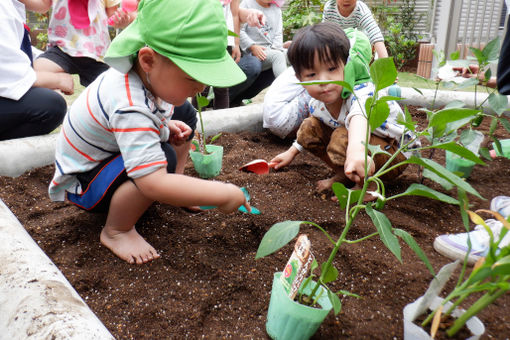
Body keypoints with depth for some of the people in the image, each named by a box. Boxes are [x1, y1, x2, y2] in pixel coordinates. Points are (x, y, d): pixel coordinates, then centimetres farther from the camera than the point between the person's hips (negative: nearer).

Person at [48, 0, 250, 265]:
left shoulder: (148, 73, -14)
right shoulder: (130, 109, -41)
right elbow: (154, 184, -47)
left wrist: (166, 125, -7)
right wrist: (222, 194, -40)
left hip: (110, 154, 9)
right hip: (82, 183, -8)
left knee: (185, 114, 2)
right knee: (164, 157, -36)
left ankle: (176, 187, 10)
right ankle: (116, 231, -15)